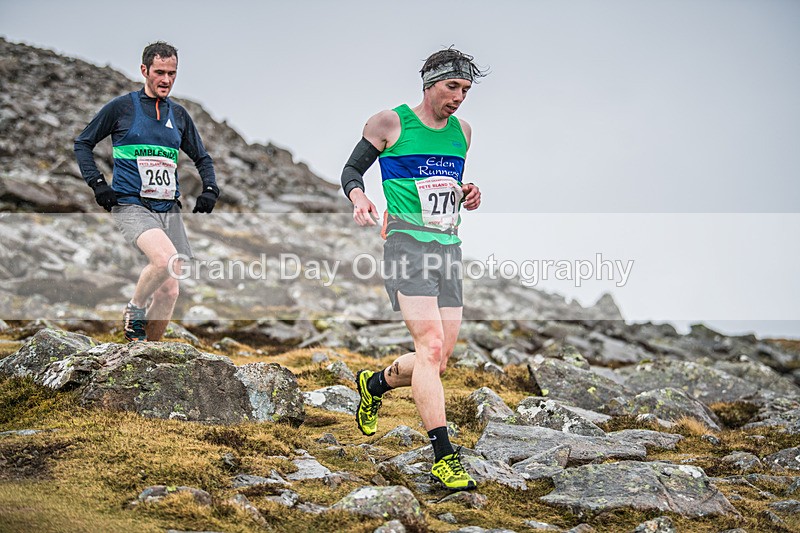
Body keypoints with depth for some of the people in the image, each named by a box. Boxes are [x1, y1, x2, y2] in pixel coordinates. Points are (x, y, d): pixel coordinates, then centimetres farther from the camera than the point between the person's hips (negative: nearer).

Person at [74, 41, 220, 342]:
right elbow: (83, 143, 8)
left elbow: (202, 158, 27)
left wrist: (209, 190, 9)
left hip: (169, 210, 5)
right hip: (131, 205, -5)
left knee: (169, 292, 1)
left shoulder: (178, 115, 15)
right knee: (166, 259, -32)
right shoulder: (121, 107, 1)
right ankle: (134, 311, -6)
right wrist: (97, 183, -6)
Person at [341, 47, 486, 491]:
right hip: (407, 244, -6)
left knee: (437, 362, 5)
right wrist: (359, 198, -15)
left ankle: (375, 384, 36)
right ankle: (443, 456, -18)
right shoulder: (390, 123, -1)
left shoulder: (461, 131, 15)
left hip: (448, 249, 6)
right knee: (431, 347, -19)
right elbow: (351, 171, 6)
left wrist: (465, 195, 5)